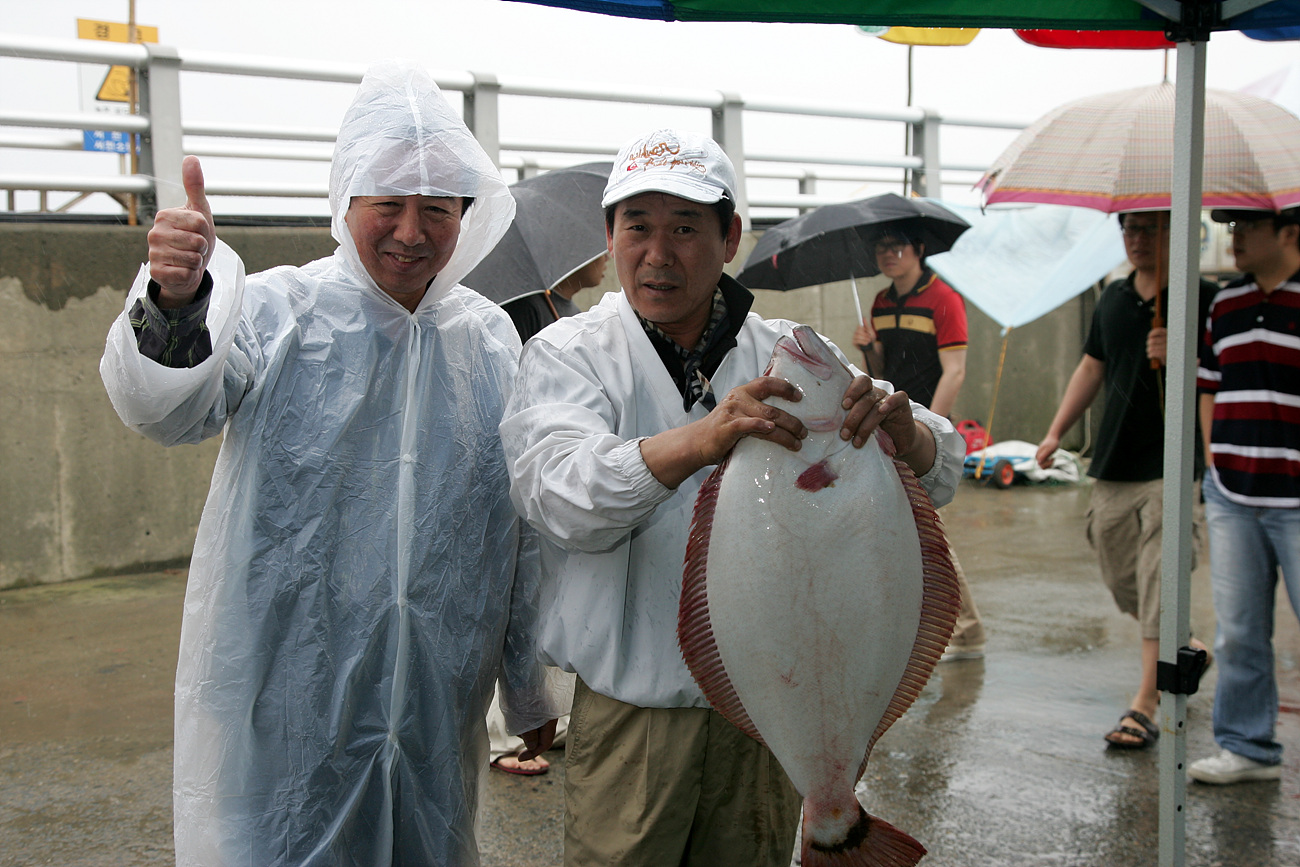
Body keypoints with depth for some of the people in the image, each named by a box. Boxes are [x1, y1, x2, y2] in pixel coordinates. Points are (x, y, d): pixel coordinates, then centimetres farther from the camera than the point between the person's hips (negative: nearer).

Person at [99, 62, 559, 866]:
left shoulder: (493, 340, 5)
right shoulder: (278, 309, -5)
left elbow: (524, 528, 12)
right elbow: (164, 407, -23)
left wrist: (529, 691, 17)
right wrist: (173, 307, -45)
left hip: (438, 708, 3)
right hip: (281, 701, -3)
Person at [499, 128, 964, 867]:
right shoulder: (569, 355, -3)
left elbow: (938, 477, -1)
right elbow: (563, 500, -22)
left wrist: (898, 424, -25)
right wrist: (704, 439, -38)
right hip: (630, 716, -2)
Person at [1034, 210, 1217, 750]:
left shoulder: (1204, 300, -6)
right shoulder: (1113, 298, 13)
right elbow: (1092, 367, 23)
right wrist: (1056, 431, 18)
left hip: (1173, 465, -6)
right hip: (1113, 463, 7)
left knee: (1158, 583, -9)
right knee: (1121, 578, 12)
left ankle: (1145, 703, -3)